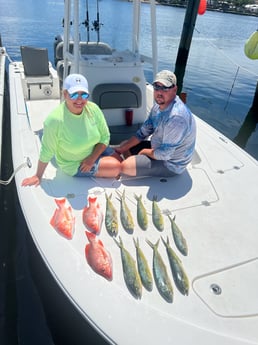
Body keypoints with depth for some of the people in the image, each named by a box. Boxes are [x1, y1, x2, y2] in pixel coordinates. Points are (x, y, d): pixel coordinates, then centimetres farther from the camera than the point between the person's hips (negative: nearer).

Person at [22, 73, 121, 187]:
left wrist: (92, 158, -20)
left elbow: (105, 137, -8)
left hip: (95, 150, 5)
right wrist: (38, 176, -10)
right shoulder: (55, 119, -30)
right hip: (75, 164, -5)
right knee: (115, 168, -16)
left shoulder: (93, 109, -17)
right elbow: (46, 152, -20)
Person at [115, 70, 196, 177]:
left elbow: (164, 154, -29)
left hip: (170, 164, -9)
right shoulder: (159, 105, -2)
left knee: (125, 166, -21)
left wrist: (145, 151, -10)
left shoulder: (176, 117, -33)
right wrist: (120, 149, 2)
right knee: (124, 145, 13)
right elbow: (143, 132, 6)